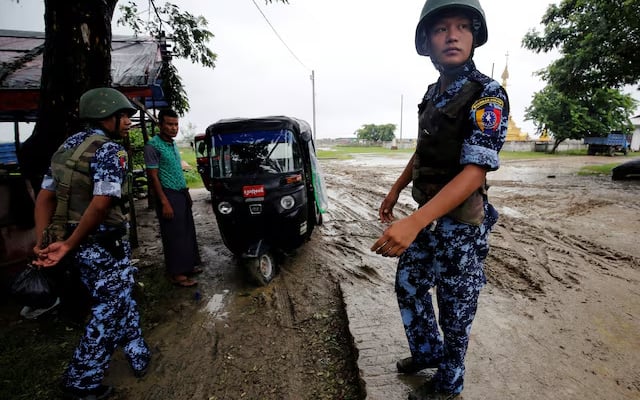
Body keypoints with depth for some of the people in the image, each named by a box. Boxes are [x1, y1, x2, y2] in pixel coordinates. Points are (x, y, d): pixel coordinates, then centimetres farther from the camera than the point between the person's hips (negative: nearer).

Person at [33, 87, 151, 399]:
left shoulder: (68, 146, 12)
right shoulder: (110, 150, -16)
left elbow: (45, 196, 8)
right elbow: (100, 205, -26)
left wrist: (42, 241, 3)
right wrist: (68, 244, -17)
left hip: (81, 246, 9)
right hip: (104, 246, -9)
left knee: (120, 300, 23)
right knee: (109, 310, 9)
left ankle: (138, 355, 39)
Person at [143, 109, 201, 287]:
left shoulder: (173, 144, 13)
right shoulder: (153, 145, -13)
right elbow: (153, 176, -15)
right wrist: (164, 203, -19)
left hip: (182, 194, 8)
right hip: (168, 195, -8)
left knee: (187, 232, 14)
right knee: (174, 235, -2)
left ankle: (188, 265, 26)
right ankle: (177, 274, 8)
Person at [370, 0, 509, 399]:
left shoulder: (487, 94, -16)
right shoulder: (434, 93, 8)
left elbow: (475, 172, -26)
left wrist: (414, 223, -37)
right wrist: (395, 190, 17)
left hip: (461, 224, -7)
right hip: (428, 217, 8)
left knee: (456, 310, 10)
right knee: (408, 285, 19)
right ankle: (428, 351, 43)